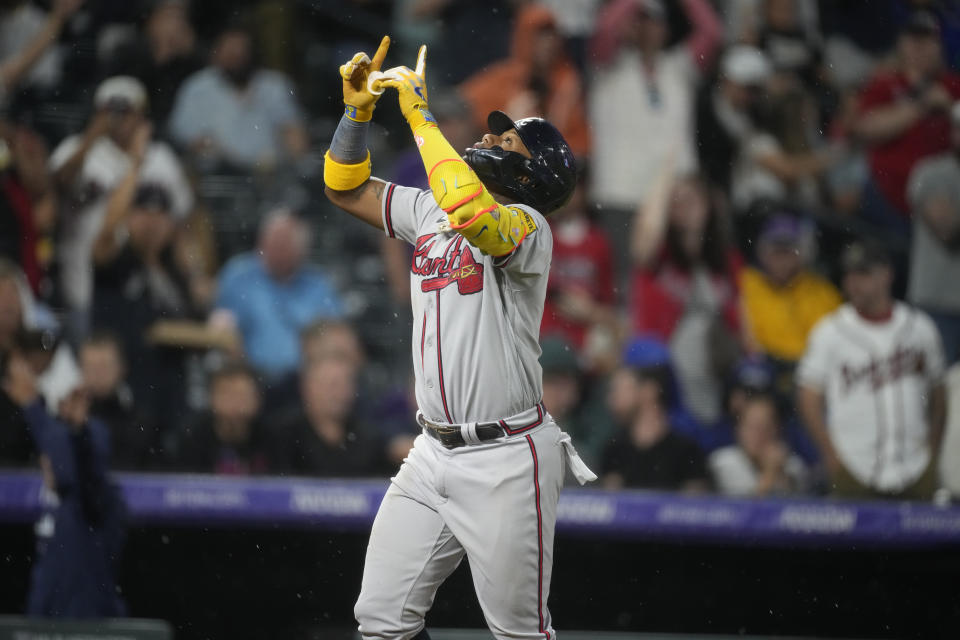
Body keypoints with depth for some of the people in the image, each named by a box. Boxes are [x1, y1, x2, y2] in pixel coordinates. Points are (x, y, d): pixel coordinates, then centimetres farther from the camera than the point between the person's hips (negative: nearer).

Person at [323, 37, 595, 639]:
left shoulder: (528, 226, -12)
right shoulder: (430, 210, 12)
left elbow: (473, 212, -34)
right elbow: (347, 189, 18)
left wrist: (421, 117, -26)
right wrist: (359, 109, 1)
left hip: (507, 460, -7)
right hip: (434, 452, 7)